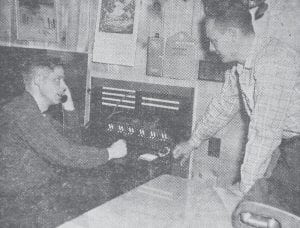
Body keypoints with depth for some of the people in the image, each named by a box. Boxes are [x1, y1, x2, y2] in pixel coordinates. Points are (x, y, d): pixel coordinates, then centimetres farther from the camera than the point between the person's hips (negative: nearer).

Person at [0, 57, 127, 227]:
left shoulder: (38, 113, 8)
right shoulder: (21, 112, -24)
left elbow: (72, 141, 13)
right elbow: (64, 154, -27)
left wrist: (68, 106, 1)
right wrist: (110, 153, -16)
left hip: (44, 184, 10)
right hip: (21, 199, -10)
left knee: (97, 177, 8)